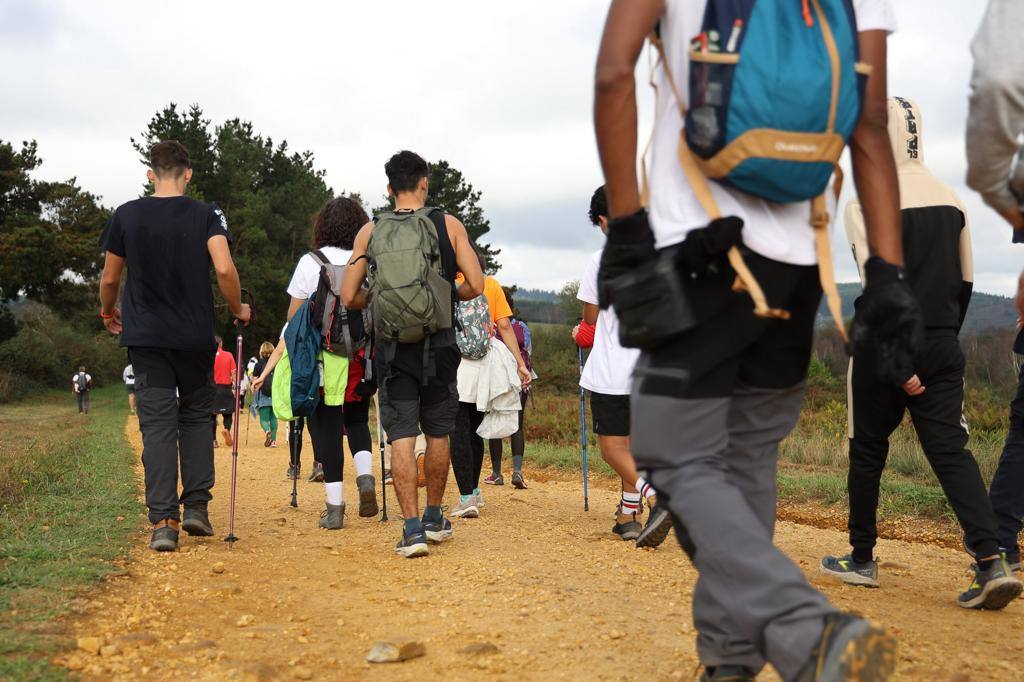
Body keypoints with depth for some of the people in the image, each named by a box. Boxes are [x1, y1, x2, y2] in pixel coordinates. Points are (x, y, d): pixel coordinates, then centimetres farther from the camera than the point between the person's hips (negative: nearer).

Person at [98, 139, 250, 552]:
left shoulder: (126, 215, 2)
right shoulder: (207, 215, -3)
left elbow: (109, 278, 8)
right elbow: (224, 269, -15)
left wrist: (107, 312, 27)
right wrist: (238, 309, 3)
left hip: (146, 336, 0)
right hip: (196, 336, 0)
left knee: (157, 425, 1)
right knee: (196, 418, 16)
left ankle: (163, 521, -5)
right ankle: (196, 507, 11)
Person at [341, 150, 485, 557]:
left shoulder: (370, 232, 2)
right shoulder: (449, 225, 0)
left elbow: (349, 297, -1)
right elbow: (476, 286, -5)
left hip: (391, 347, 0)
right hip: (438, 344, 0)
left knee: (401, 437, 1)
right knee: (438, 433, 14)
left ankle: (412, 528, -6)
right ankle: (434, 519, 26)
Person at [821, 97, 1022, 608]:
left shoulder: (866, 205, -10)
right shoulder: (951, 202, 10)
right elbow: (964, 283, 14)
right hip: (943, 350, 5)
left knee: (867, 451, 10)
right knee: (951, 451, 2)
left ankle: (861, 560, 20)